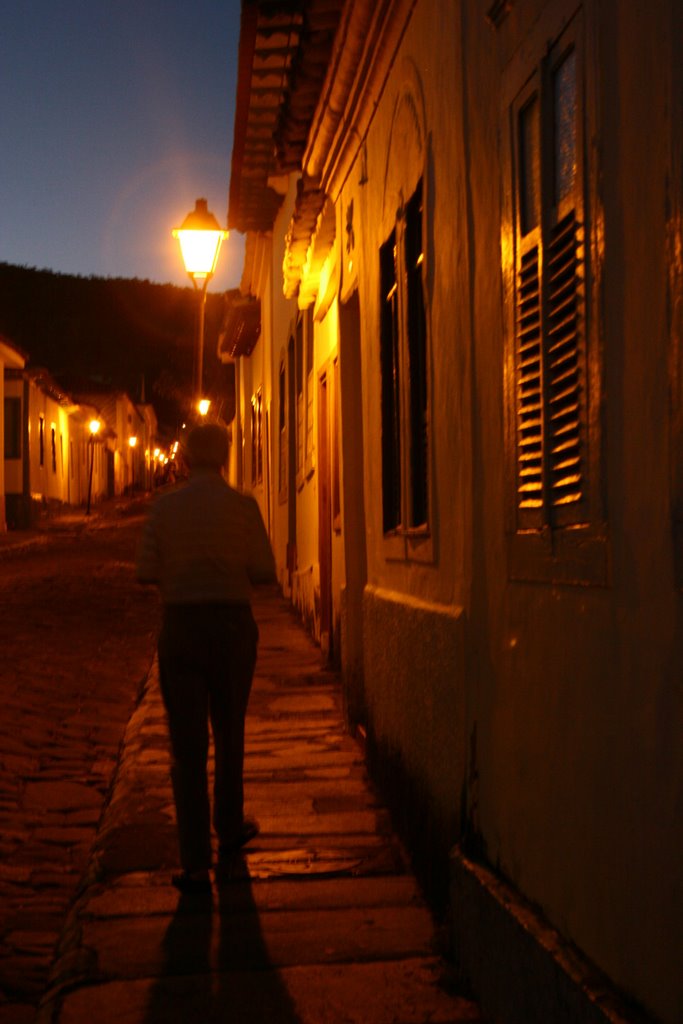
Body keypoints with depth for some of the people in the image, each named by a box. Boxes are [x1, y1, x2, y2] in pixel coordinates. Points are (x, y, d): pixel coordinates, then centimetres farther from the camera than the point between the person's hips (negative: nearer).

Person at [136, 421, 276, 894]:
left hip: (180, 624, 0)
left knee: (187, 744, 2)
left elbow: (146, 571, -3)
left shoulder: (165, 506, -3)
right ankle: (230, 828, 37)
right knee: (229, 733, 19)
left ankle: (196, 863, 0)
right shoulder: (242, 505, -6)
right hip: (232, 622, 0)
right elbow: (265, 571, -6)